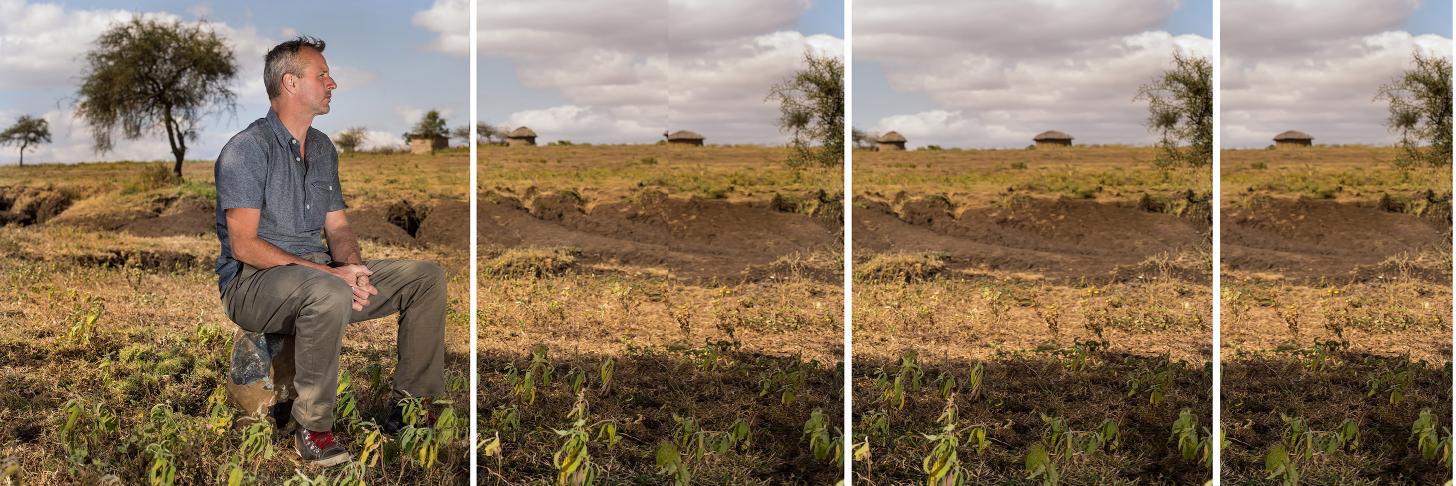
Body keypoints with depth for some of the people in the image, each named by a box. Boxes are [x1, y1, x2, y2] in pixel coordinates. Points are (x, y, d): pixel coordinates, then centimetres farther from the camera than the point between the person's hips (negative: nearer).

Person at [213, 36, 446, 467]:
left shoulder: (323, 148, 15)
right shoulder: (247, 149, -11)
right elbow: (243, 245, -18)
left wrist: (351, 265, -8)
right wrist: (327, 273, -24)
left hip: (319, 273, 8)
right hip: (253, 282, -8)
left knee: (427, 276, -5)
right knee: (329, 293, -41)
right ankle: (312, 427, -26)